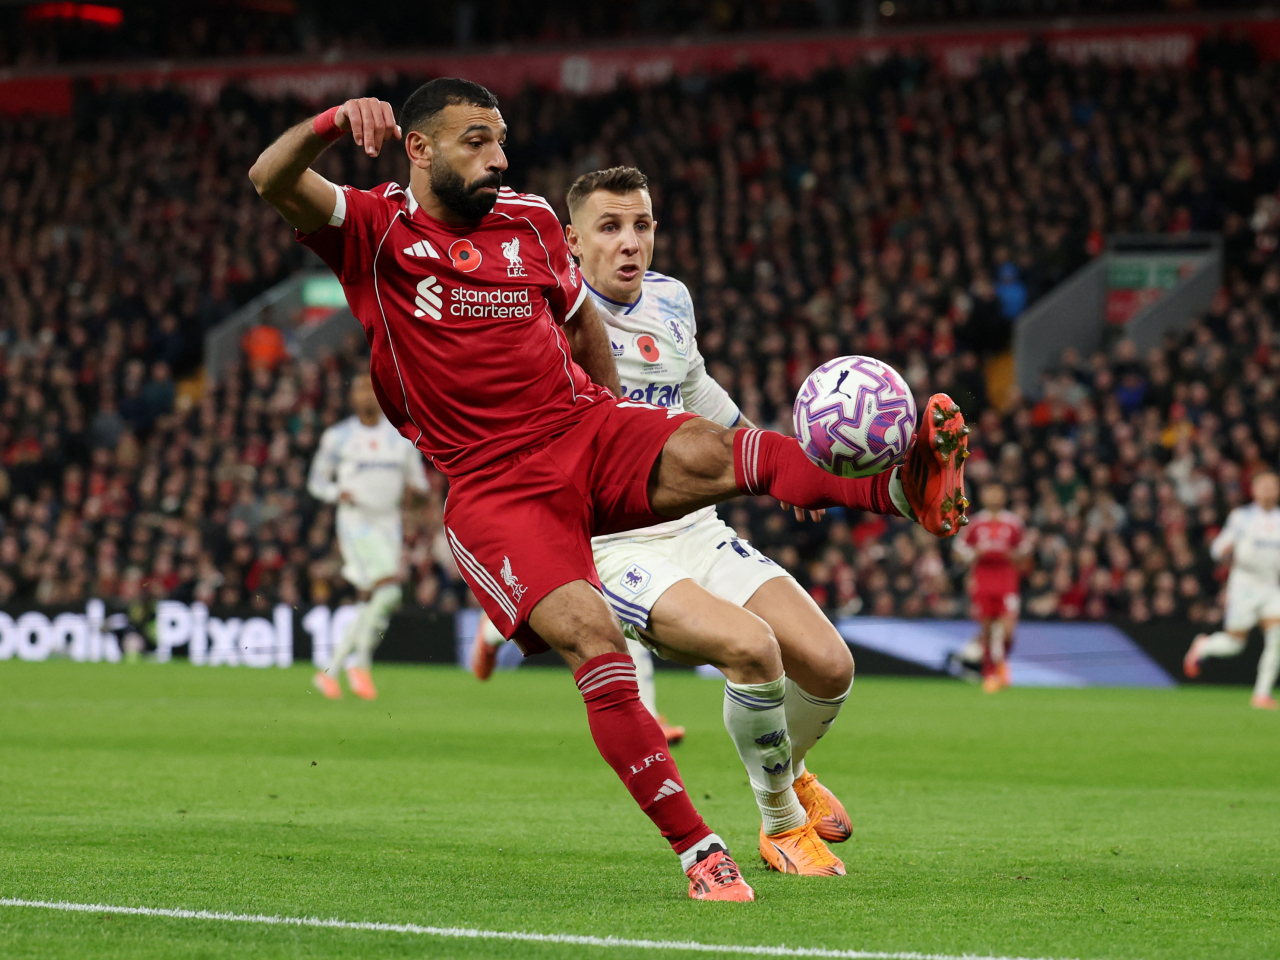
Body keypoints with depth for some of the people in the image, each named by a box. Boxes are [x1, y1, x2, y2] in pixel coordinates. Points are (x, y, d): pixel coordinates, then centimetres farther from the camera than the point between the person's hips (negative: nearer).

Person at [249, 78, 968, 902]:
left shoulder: (529, 222, 12)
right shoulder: (375, 231, -1)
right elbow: (273, 180, -16)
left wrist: (621, 424, 31)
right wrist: (335, 122, -35)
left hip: (584, 428, 3)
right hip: (493, 485, -3)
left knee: (707, 454, -30)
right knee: (591, 634, -24)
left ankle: (909, 484, -50)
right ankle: (697, 850, -23)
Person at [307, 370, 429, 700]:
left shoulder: (402, 435, 9)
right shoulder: (338, 437, 0)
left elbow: (418, 480, 14)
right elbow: (316, 481, 6)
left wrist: (417, 487, -10)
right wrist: (337, 493, -15)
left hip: (389, 524, 5)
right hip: (355, 522, -5)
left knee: (371, 605, 3)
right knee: (387, 591, -23)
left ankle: (329, 671, 16)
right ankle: (361, 663, -10)